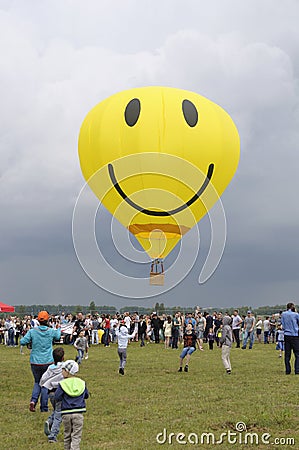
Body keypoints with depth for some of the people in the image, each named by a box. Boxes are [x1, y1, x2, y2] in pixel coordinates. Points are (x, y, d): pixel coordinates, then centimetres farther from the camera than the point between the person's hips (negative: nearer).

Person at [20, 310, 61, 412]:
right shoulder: (52, 331, -4)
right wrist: (58, 329, 39)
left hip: (35, 362, 1)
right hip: (48, 362, -1)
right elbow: (58, 337, 19)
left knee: (37, 382, 19)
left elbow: (22, 342, -11)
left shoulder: (32, 331, -7)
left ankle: (33, 400, -5)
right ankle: (44, 408, 12)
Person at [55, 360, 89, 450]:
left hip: (66, 413, 0)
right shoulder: (82, 383, 3)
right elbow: (86, 395, 15)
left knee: (67, 435, 16)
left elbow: (57, 398, -5)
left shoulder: (62, 384, -7)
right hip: (78, 413, 1)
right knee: (76, 436, 0)